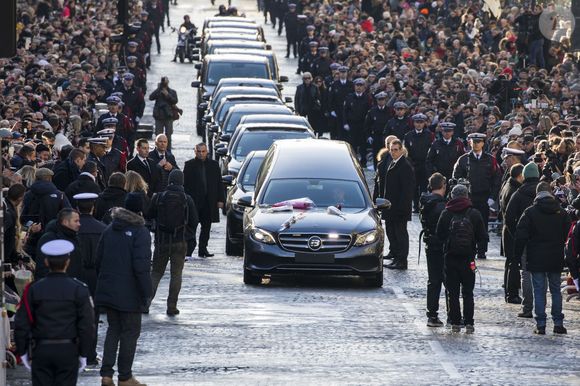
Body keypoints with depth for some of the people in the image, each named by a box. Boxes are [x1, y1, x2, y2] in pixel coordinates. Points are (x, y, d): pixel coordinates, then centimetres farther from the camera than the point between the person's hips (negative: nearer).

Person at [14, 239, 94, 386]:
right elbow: (87, 325, -5)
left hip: (41, 352, 0)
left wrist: (22, 351, 8)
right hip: (69, 352, 0)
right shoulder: (79, 290, -5)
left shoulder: (33, 290, -3)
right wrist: (83, 354, 3)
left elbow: (21, 324, -1)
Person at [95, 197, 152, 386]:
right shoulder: (140, 232, -13)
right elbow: (141, 266, -19)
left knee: (113, 329, 16)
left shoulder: (109, 229, 7)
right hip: (129, 293, -6)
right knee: (130, 331, 6)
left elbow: (98, 259, 11)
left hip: (107, 290, 6)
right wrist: (147, 292, -13)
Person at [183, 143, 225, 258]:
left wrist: (221, 199, 3)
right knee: (192, 227, -5)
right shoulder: (189, 165, 2)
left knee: (206, 227, 8)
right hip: (193, 200, -3)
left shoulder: (213, 165, 9)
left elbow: (219, 183, 10)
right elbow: (185, 184, 0)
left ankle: (203, 249, 16)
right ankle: (189, 249, -7)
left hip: (209, 202, 3)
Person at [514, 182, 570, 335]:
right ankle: (558, 323, 11)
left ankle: (541, 325, -3)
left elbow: (521, 236, -8)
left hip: (536, 259, -3)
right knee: (556, 290, 12)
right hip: (556, 259, 3)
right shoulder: (561, 212, 2)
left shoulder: (530, 212, -7)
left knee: (539, 291, 1)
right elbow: (568, 235, 8)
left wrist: (517, 256, 1)